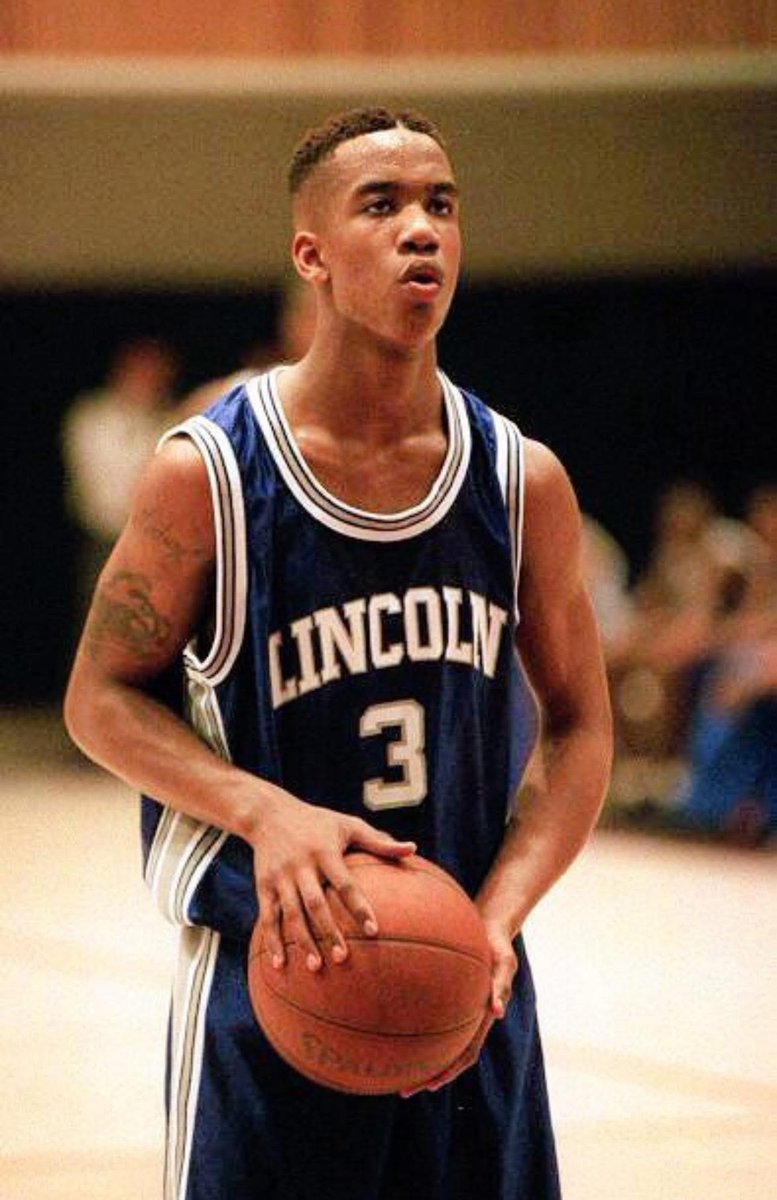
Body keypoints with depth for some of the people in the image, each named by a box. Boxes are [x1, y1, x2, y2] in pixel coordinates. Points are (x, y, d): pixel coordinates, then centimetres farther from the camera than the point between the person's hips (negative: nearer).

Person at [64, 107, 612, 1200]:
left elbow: (578, 729, 6)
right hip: (269, 977, -3)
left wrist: (499, 919, -10)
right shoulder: (208, 474, -9)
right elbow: (102, 700, -3)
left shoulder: (524, 483, 0)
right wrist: (264, 812, -20)